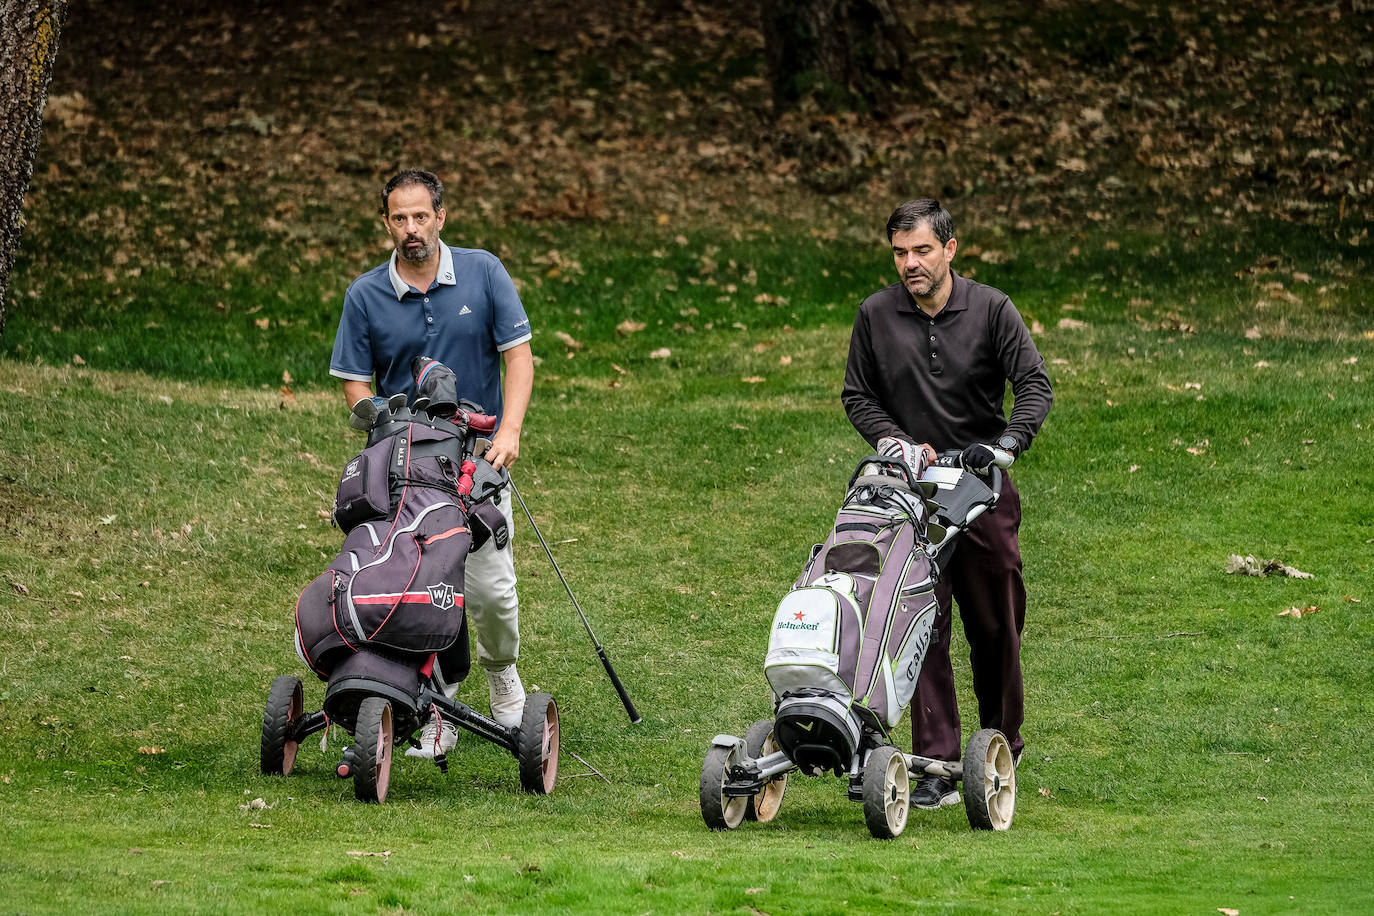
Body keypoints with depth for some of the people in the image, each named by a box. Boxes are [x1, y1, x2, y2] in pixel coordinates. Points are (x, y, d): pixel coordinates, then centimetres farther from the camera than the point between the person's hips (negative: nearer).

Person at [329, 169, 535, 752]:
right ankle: (438, 715, 7)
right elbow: (355, 383, 2)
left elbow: (518, 354, -3)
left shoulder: (483, 273, -3)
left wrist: (509, 430, -16)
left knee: (490, 588, -3)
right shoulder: (365, 295, -2)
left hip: (479, 457, 0)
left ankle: (502, 674, 27)